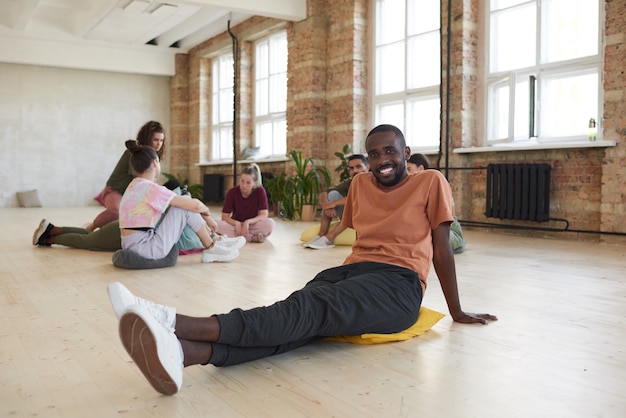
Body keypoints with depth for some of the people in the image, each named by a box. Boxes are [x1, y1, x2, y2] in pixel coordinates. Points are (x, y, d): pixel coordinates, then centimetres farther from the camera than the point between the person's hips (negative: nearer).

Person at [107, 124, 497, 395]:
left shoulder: (431, 182, 5)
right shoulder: (361, 183, 20)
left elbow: (442, 249, 4)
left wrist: (457, 312, 9)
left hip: (398, 284, -4)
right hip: (352, 271, 4)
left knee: (310, 309, -31)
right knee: (304, 315, -29)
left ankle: (178, 324, -52)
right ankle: (181, 352, -57)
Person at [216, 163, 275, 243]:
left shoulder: (260, 191, -14)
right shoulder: (232, 192, -11)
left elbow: (264, 215, -17)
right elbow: (225, 216, -10)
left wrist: (248, 222, -32)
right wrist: (236, 223, -29)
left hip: (253, 225, -2)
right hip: (236, 225, 2)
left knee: (270, 223, -31)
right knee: (218, 225, -30)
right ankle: (253, 238, -30)